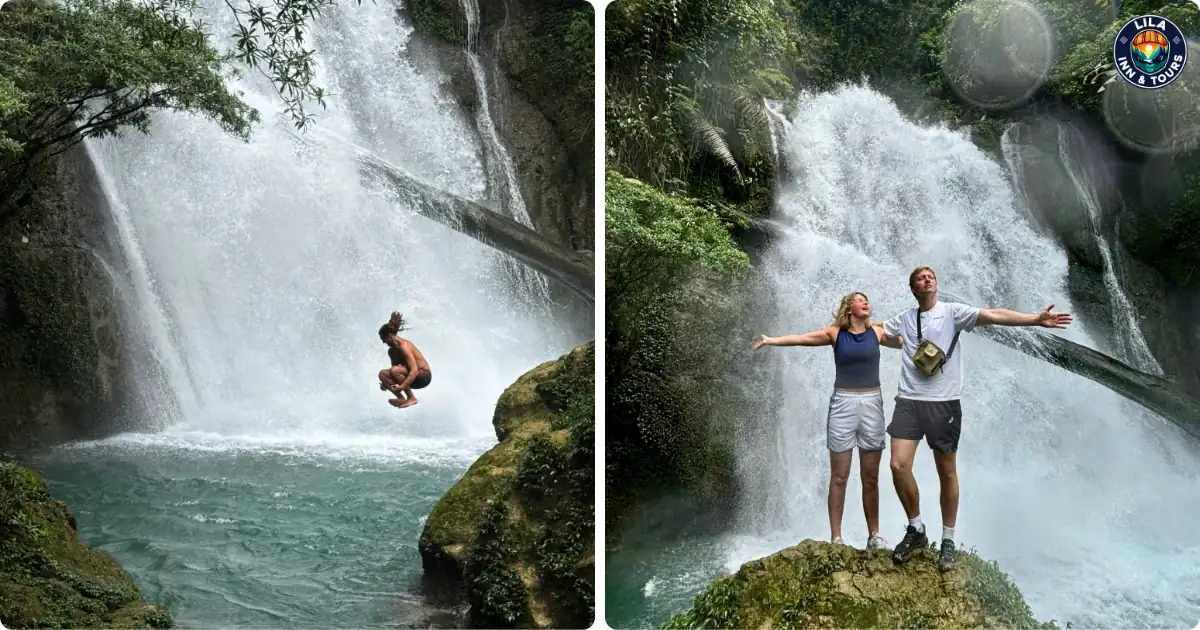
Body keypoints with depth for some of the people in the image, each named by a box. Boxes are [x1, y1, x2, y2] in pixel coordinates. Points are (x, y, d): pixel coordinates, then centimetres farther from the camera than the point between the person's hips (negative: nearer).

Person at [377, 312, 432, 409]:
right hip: (410, 375, 9)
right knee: (383, 374, -4)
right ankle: (401, 398, -1)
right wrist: (386, 384, -3)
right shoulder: (392, 351, 6)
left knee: (395, 370, -31)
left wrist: (401, 387, -37)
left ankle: (412, 398, -16)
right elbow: (394, 370, 16)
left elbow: (414, 370, -32)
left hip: (423, 376, -9)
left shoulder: (404, 346, -22)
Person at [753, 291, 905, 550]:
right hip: (843, 404, -2)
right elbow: (803, 338, -8)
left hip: (872, 403, 2)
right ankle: (836, 537, 4)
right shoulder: (835, 333, 0)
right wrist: (771, 340, -18)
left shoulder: (877, 331, 6)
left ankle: (874, 535, 16)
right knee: (839, 476, 1)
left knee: (871, 477, 7)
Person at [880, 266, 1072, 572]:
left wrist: (1035, 319, -23)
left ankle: (948, 540, 19)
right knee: (899, 466, -10)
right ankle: (916, 529, 11)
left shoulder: (952, 312, 0)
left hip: (944, 403, -2)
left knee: (947, 473, 5)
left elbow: (993, 315, -12)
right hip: (908, 401, 2)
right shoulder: (904, 319, 11)